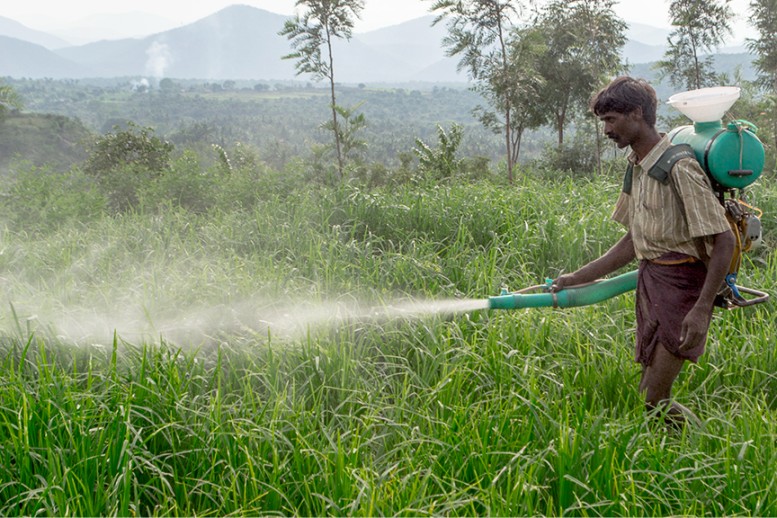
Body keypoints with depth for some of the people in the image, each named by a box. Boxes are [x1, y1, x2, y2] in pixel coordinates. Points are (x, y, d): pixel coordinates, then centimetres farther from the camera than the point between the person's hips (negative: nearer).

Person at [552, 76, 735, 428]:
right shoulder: (636, 167, 12)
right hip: (649, 279, 9)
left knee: (653, 399, -10)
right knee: (650, 393, 11)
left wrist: (703, 309, -24)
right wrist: (578, 278, 15)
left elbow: (724, 241, -18)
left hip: (682, 282, -9)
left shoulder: (679, 168, -17)